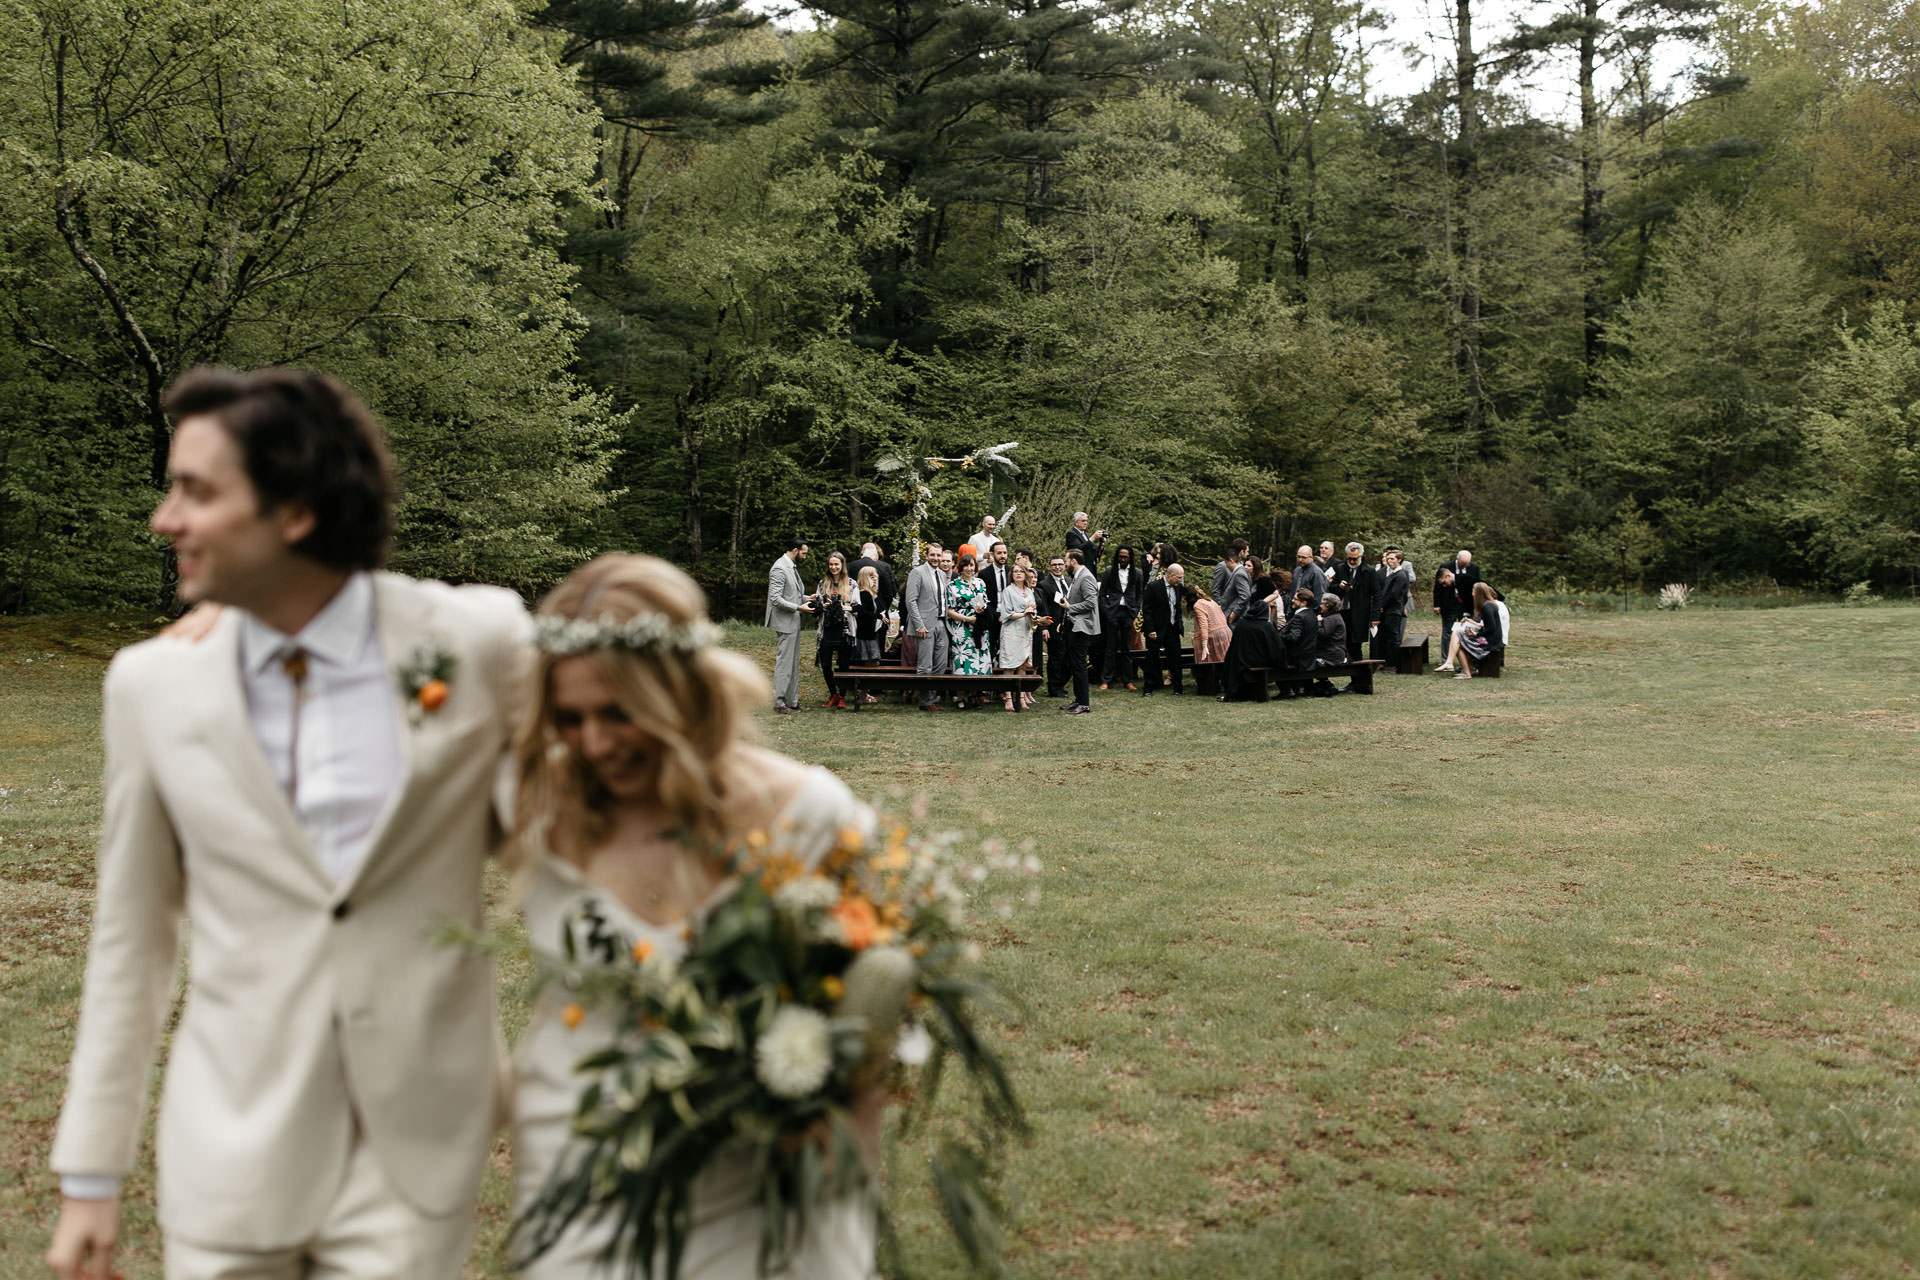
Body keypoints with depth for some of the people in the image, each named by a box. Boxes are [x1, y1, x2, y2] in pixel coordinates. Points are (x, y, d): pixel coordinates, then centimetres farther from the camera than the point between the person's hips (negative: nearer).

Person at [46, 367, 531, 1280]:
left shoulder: (481, 642, -10)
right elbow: (130, 939, 4)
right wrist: (90, 1176, 6)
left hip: (415, 1146, -1)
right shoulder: (152, 683, -3)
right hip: (230, 1153, 1)